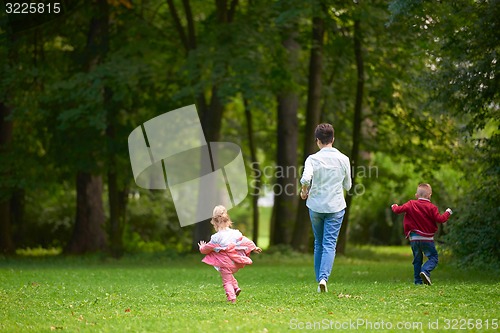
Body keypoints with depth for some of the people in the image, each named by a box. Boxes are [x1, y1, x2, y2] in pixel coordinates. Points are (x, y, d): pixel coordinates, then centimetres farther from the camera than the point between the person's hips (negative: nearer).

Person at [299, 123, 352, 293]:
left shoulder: (313, 159, -8)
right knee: (330, 244, -2)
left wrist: (304, 191, -3)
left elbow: (305, 179, -24)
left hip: (315, 206, 0)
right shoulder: (343, 159, -2)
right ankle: (324, 277, -20)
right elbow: (347, 185, 6)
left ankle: (319, 280, 17)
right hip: (336, 206, 0)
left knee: (318, 244, 14)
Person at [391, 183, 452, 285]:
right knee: (433, 258, 2)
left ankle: (418, 281, 8)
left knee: (417, 260, 14)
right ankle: (425, 271, -25)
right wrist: (447, 213, 6)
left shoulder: (410, 204, 0)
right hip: (427, 239, -4)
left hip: (414, 238, 4)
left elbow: (398, 210, -2)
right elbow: (440, 219, -12)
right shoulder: (431, 207, -9)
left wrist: (394, 206, 21)